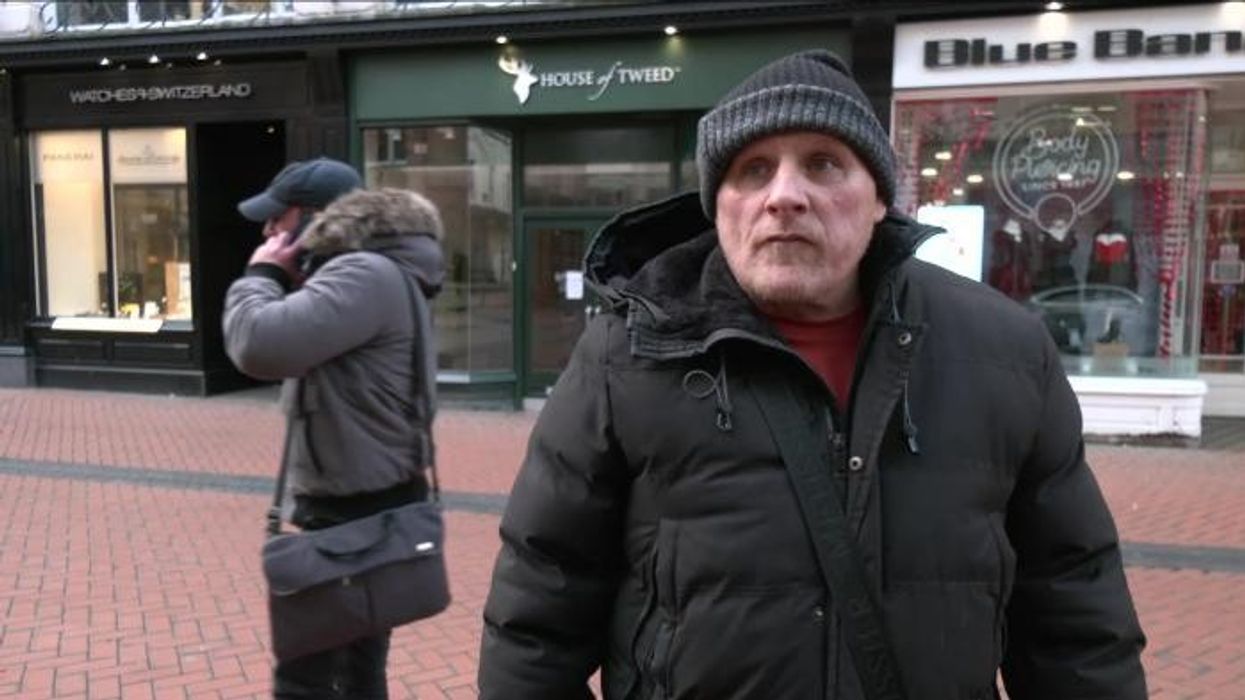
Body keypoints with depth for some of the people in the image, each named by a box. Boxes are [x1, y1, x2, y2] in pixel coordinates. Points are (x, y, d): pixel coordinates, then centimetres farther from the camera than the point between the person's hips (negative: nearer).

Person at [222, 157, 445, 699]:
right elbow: (295, 348, 21)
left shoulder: (364, 275, -20)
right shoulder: (356, 274, 16)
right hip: (362, 508, 11)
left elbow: (260, 345, -30)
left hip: (354, 515, -11)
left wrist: (260, 274, -14)